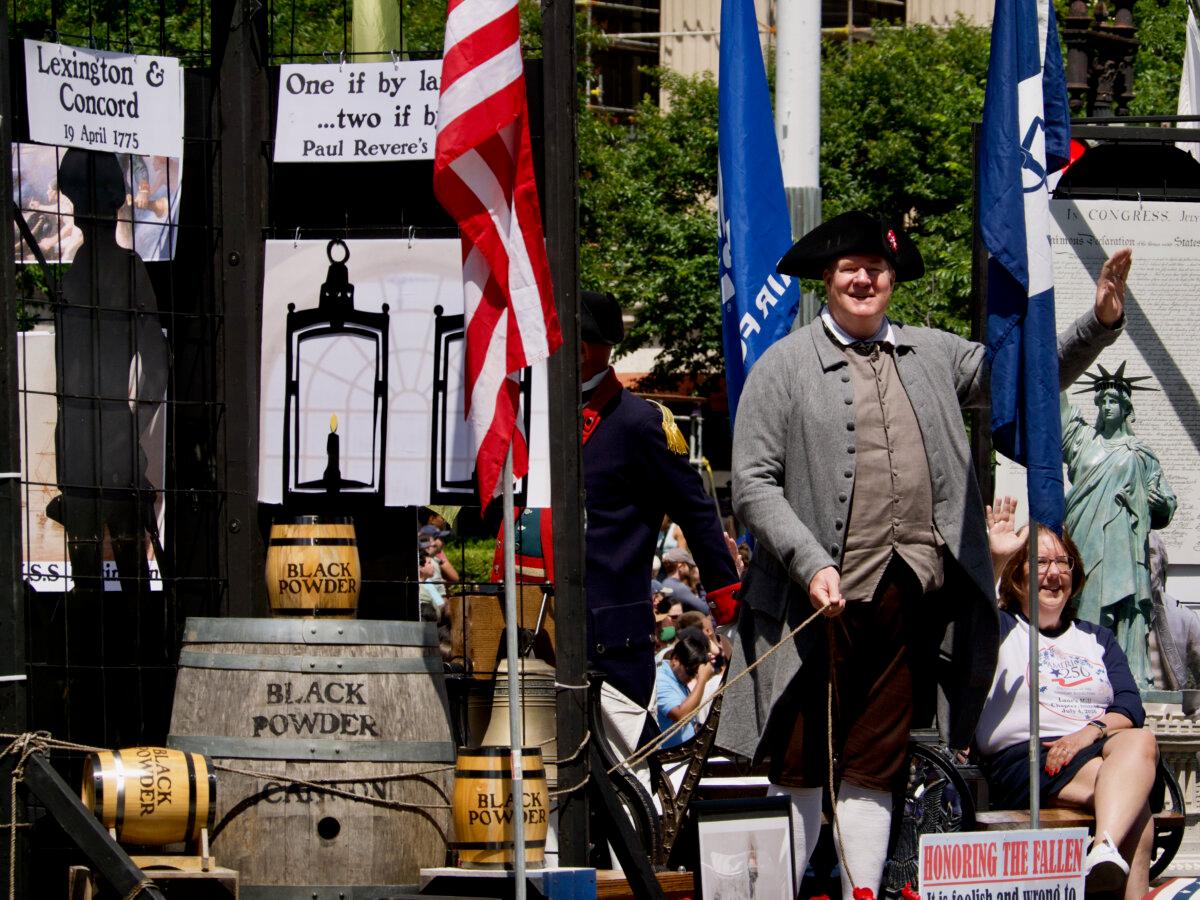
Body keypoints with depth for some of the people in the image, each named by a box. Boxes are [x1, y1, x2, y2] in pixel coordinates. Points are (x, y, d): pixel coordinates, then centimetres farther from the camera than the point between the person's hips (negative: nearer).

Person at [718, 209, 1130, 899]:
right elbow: (753, 485, -3)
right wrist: (812, 565, -14)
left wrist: (1101, 323, 0)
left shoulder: (933, 355, 14)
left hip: (913, 600, 4)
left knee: (875, 766, 10)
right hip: (824, 599, -3)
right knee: (802, 767, -1)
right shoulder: (784, 367, 2)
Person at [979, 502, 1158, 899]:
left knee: (1140, 741, -36)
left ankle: (1105, 851, -56)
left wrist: (1092, 731, -9)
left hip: (1097, 748, 3)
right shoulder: (1001, 630, 17)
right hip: (1022, 758, -3)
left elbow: (1131, 709, 14)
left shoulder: (1097, 639, 28)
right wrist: (993, 558, -25)